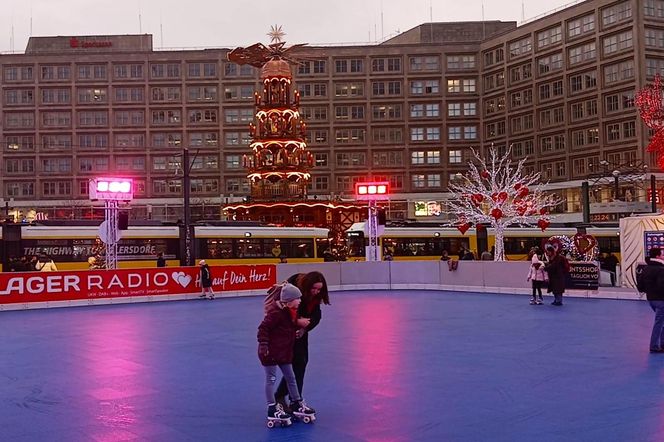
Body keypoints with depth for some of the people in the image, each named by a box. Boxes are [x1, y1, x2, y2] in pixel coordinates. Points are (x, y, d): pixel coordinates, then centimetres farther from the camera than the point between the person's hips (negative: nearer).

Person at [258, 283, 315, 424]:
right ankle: (272, 409, 8)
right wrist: (263, 345, -22)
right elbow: (263, 328, -22)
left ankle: (297, 404, 25)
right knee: (271, 379, 1)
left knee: (290, 377, 15)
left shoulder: (290, 311, 6)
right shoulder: (276, 312, -22)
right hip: (271, 351, -9)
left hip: (284, 351, 9)